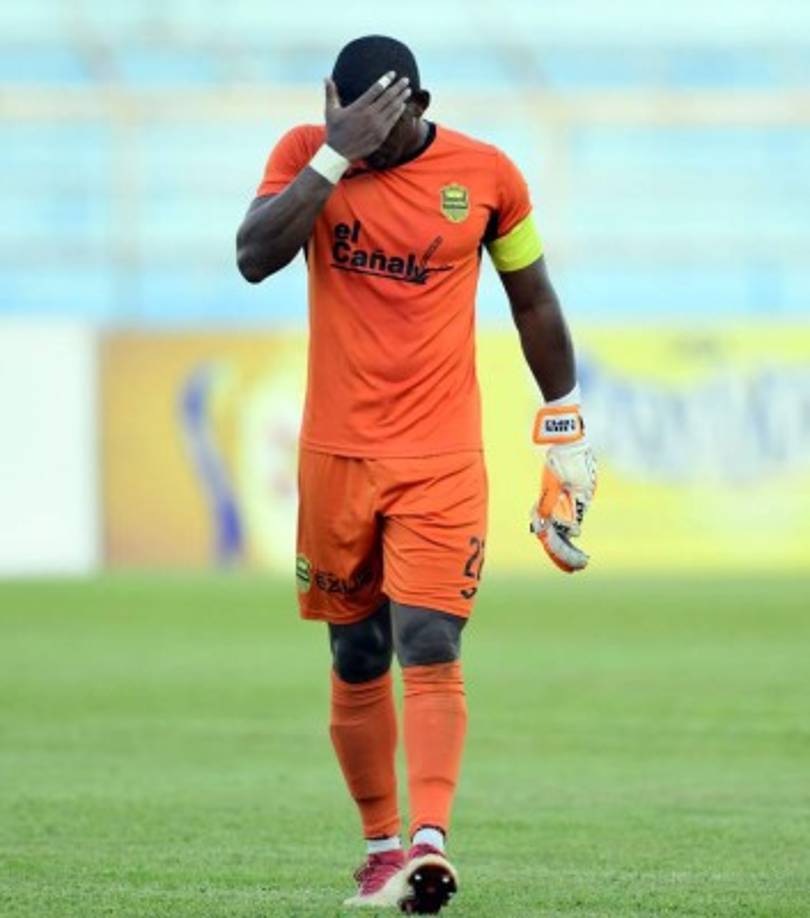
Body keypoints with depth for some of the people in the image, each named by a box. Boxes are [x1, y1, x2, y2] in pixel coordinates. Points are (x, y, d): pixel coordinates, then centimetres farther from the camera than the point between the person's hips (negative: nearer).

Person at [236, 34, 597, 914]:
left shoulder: (485, 174, -2)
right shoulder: (306, 153, -2)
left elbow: (532, 299, 11)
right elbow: (254, 258, -19)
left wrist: (564, 427, 14)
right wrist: (336, 157, -24)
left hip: (443, 460, -2)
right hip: (335, 453, 2)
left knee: (430, 650, -15)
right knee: (355, 661, 8)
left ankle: (429, 842, -26)